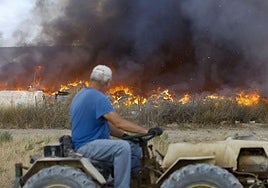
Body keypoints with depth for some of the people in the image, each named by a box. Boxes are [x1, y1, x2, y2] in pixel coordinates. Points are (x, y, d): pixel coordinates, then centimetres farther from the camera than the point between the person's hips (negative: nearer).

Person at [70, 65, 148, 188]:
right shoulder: (98, 98, -15)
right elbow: (118, 122, -23)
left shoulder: (81, 95, 17)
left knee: (136, 151, 7)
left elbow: (107, 124, 18)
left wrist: (125, 135, 8)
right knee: (123, 147, -31)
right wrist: (145, 131, -20)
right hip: (86, 146, -10)